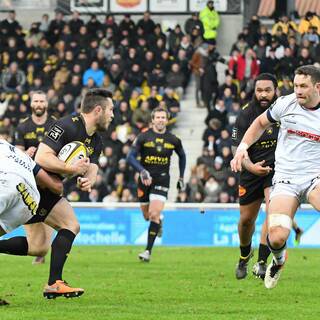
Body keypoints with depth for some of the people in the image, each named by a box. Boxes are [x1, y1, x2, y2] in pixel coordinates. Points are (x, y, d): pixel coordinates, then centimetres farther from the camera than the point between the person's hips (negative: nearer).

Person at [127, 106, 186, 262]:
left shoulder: (173, 140, 0)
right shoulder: (143, 137, -5)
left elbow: (182, 156, 19)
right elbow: (131, 157, -8)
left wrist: (181, 177, 18)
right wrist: (142, 170, -25)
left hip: (162, 180, -1)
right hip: (145, 179, 1)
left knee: (154, 215, -16)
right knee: (147, 215, 12)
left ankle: (148, 250, -13)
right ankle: (159, 220, 49)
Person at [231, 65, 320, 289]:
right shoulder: (285, 104, 0)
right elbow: (261, 123, 19)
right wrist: (243, 146, 7)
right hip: (285, 180, 1)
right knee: (276, 237, -18)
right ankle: (279, 261, 20)